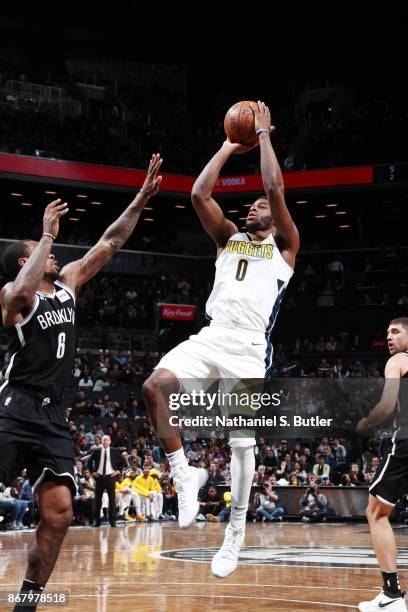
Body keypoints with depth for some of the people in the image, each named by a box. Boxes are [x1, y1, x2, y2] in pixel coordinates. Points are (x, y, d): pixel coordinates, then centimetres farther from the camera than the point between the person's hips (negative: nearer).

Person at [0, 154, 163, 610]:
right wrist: (48, 234, -22)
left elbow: (109, 244, 19)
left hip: (51, 416, 7)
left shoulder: (67, 282, 17)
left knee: (58, 514, -3)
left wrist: (142, 199, 14)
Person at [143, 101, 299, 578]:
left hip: (250, 345, -4)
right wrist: (230, 147, 15)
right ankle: (184, 475, -10)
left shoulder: (284, 246, 11)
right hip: (211, 336, 4)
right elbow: (199, 195, 11)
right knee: (155, 386, -23)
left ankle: (236, 530, 10)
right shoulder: (229, 238, 23)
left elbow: (274, 188, -3)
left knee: (241, 442, -4)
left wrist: (263, 135, 6)